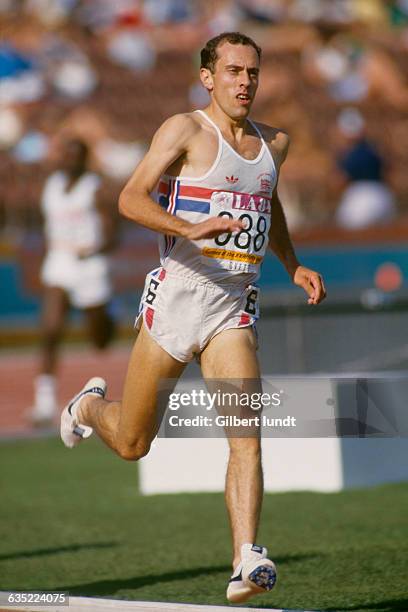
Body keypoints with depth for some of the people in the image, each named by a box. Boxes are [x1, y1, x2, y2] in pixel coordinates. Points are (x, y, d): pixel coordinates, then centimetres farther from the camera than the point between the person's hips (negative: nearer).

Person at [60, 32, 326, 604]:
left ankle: (247, 562, -23)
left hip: (234, 308, 4)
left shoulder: (275, 143, 14)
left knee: (247, 435, -17)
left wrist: (294, 265, 24)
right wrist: (192, 228, -30)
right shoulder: (185, 130, -6)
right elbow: (131, 199, -16)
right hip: (177, 295, -4)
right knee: (132, 444, 10)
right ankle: (90, 405, 45)